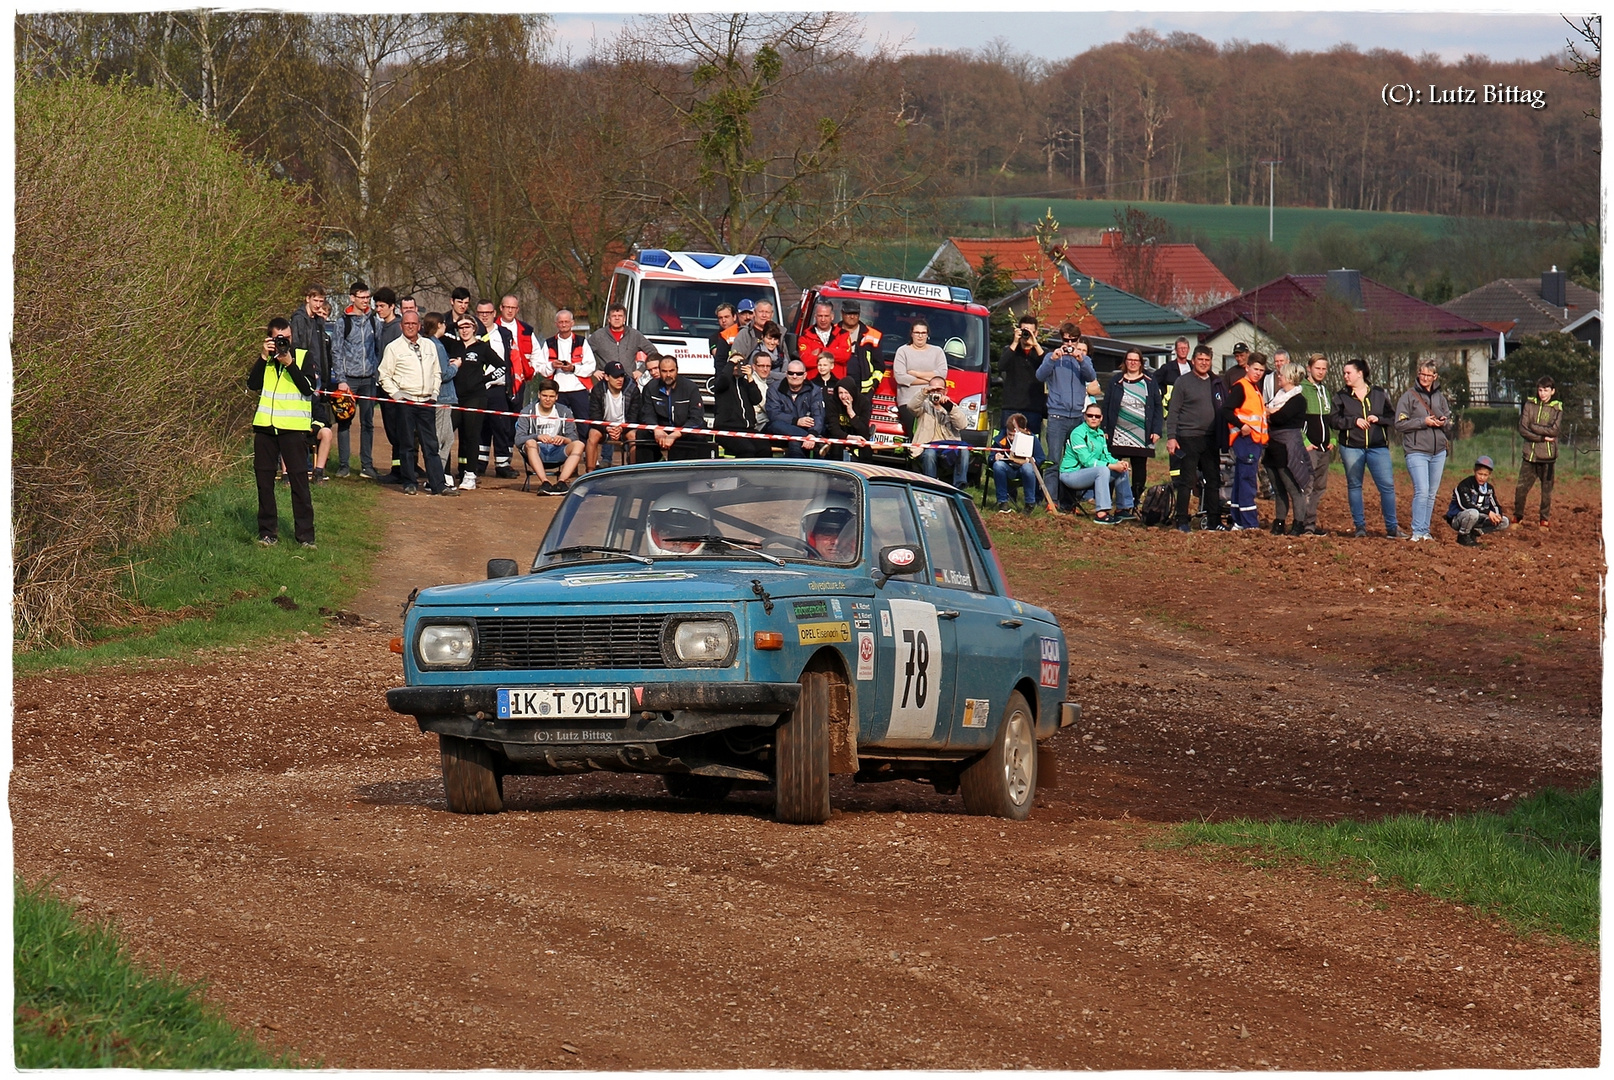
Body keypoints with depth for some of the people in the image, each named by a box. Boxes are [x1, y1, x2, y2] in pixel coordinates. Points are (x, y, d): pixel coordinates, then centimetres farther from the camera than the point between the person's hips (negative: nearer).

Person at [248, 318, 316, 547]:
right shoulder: (265, 359, 12)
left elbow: (308, 388, -9)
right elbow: (253, 384, -3)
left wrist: (289, 363, -16)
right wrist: (264, 357, -9)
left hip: (294, 427, -3)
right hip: (265, 426, 3)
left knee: (299, 481, -4)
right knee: (264, 481, 5)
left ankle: (305, 535, -2)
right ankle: (268, 532, 13)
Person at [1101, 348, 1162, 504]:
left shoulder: (1149, 382, 8)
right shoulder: (1116, 383, 9)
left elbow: (1157, 407, 7)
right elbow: (1106, 407, 9)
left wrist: (1157, 430, -2)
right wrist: (1105, 431, 1)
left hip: (1142, 437, 1)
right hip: (1118, 436, -1)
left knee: (1140, 470, 3)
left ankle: (1135, 502, 11)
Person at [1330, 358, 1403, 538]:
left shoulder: (1379, 394, 7)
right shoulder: (1341, 396, 6)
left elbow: (1391, 417, 9)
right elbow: (1334, 420, -3)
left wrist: (1379, 419, -10)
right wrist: (1354, 421, -14)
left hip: (1378, 447, 0)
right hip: (1351, 447, 0)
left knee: (1387, 485, -5)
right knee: (1354, 485, 4)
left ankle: (1391, 528, 1)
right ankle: (1360, 526, 13)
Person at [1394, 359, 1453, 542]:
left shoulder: (1440, 397, 13)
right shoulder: (1409, 396, -1)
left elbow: (1450, 422, 19)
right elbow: (1400, 424, -7)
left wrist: (1443, 422, -5)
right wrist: (1423, 422, -15)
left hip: (1438, 451, 5)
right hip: (1417, 451, -5)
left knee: (1432, 494, 7)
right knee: (1422, 491, -16)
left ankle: (1425, 531, 14)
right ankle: (1417, 532, -13)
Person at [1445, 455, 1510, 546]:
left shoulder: (1489, 488, 8)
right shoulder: (1465, 484, -15)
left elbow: (1495, 506, 7)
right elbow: (1465, 505, -27)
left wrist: (1497, 515, -20)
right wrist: (1488, 512, -30)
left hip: (1477, 519, 7)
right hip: (1456, 519, -7)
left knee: (1504, 522, -4)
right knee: (1473, 513, -41)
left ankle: (1474, 533, -2)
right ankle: (1463, 536, -15)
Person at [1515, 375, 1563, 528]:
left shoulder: (1557, 408, 4)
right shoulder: (1529, 405, 7)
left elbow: (1553, 430, -9)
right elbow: (1522, 429, -2)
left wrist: (1534, 427, -8)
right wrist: (1542, 437, -10)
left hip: (1548, 457, -1)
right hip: (1530, 454, 1)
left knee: (1547, 490, 4)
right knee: (1521, 488, -2)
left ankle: (1545, 520, 14)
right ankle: (1517, 518, 12)